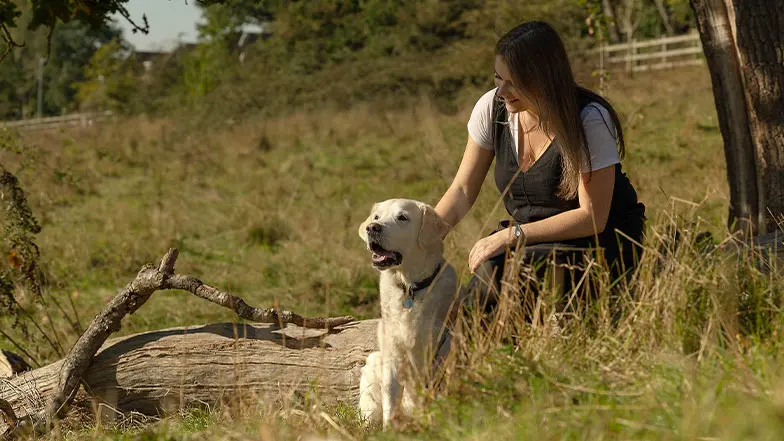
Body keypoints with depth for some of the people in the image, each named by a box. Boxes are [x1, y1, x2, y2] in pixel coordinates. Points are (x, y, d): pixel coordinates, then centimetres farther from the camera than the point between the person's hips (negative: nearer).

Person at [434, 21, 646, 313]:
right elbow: (463, 191, -1)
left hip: (601, 241, -5)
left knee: (495, 268, -31)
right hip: (535, 241, 5)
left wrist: (510, 236, -26)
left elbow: (592, 217, -20)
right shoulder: (492, 108, -6)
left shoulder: (590, 120, -20)